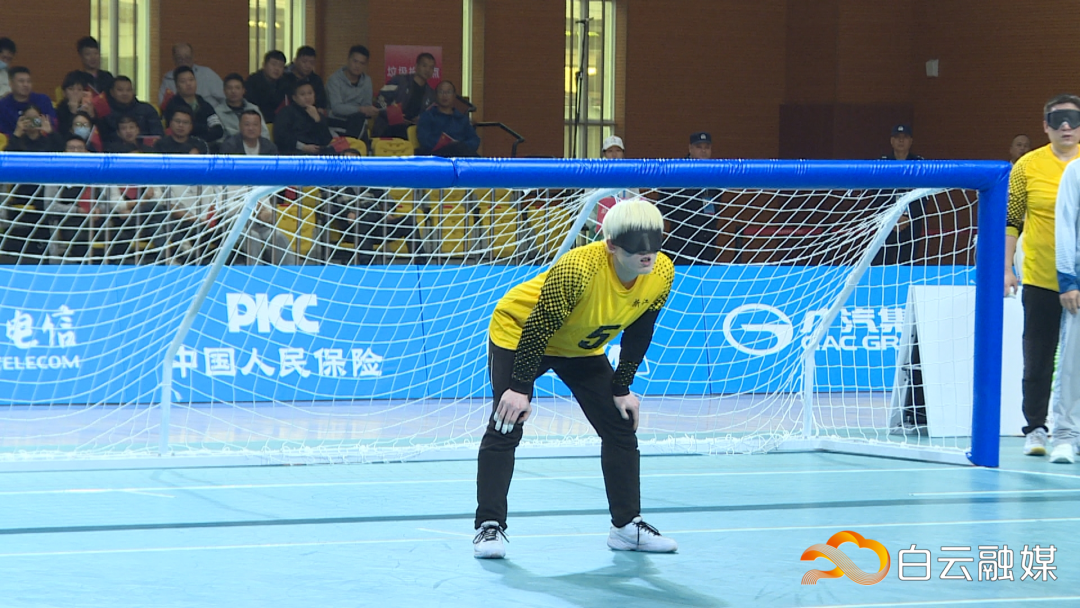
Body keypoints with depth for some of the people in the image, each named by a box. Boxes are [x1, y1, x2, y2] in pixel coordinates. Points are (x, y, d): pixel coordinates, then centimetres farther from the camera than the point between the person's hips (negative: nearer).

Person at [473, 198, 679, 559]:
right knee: (506, 427, -14)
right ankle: (489, 526, -7)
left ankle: (627, 526, 10)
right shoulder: (577, 271, -39)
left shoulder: (662, 275, -21)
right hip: (519, 332, -6)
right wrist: (520, 388, -26)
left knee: (621, 427, 1)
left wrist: (622, 389, -2)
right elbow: (538, 328, -30)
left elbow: (638, 333, -6)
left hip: (583, 349, 6)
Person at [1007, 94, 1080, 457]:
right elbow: (1011, 221, 4)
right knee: (1038, 357, 3)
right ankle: (1035, 428, 11)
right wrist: (1006, 269, -2)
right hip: (1040, 280, -1)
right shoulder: (1028, 166, 1)